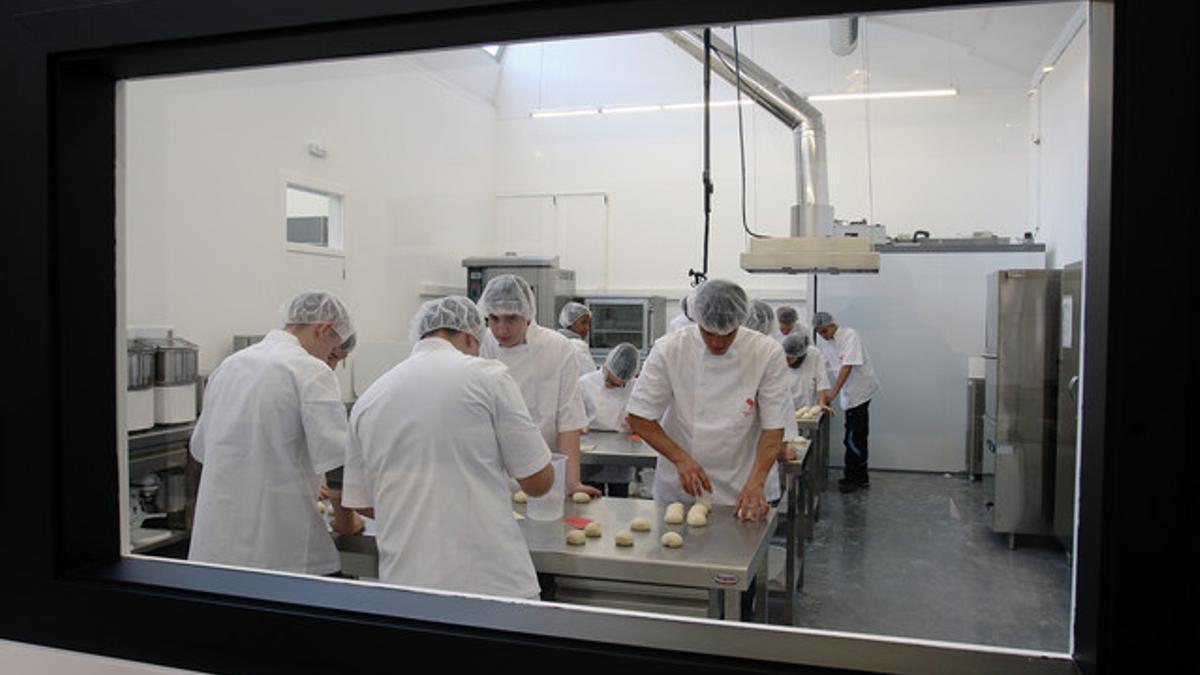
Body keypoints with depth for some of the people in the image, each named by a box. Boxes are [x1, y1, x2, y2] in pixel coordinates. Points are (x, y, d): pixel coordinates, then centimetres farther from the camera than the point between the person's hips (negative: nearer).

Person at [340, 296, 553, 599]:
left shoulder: (368, 398, 6)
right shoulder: (487, 375, -7)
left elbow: (362, 504, 14)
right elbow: (538, 482, -3)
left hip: (405, 584, 4)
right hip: (492, 580, -3)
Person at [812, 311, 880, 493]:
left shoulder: (850, 336, -17)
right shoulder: (825, 341, 7)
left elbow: (847, 367, -23)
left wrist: (834, 392, -26)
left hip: (859, 391, -8)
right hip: (850, 394, 8)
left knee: (854, 438, -3)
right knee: (858, 438, 14)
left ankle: (852, 478, 6)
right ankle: (861, 478, 24)